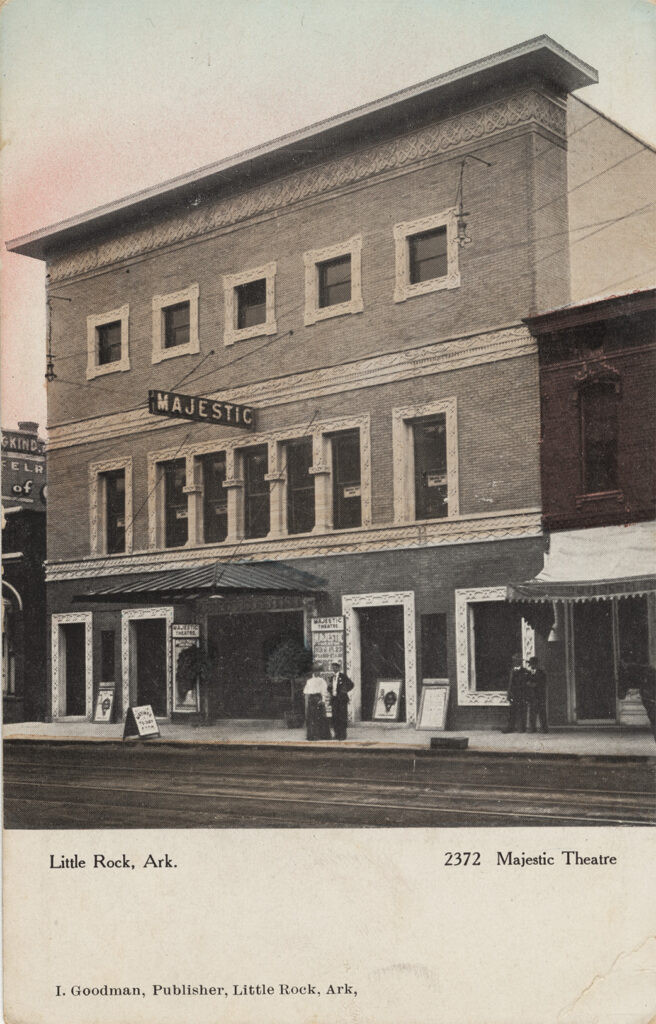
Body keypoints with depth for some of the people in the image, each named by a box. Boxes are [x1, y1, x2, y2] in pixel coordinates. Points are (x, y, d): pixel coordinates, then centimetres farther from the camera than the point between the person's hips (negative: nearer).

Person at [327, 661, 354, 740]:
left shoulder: (343, 676, -3)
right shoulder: (332, 678, 16)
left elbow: (350, 684, -5)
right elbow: (329, 688, 22)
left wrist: (345, 691, -10)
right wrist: (329, 686, 1)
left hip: (341, 699, -6)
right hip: (334, 699, 6)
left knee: (342, 717, -7)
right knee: (335, 718, 4)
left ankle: (343, 735, -4)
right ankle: (337, 734, 10)